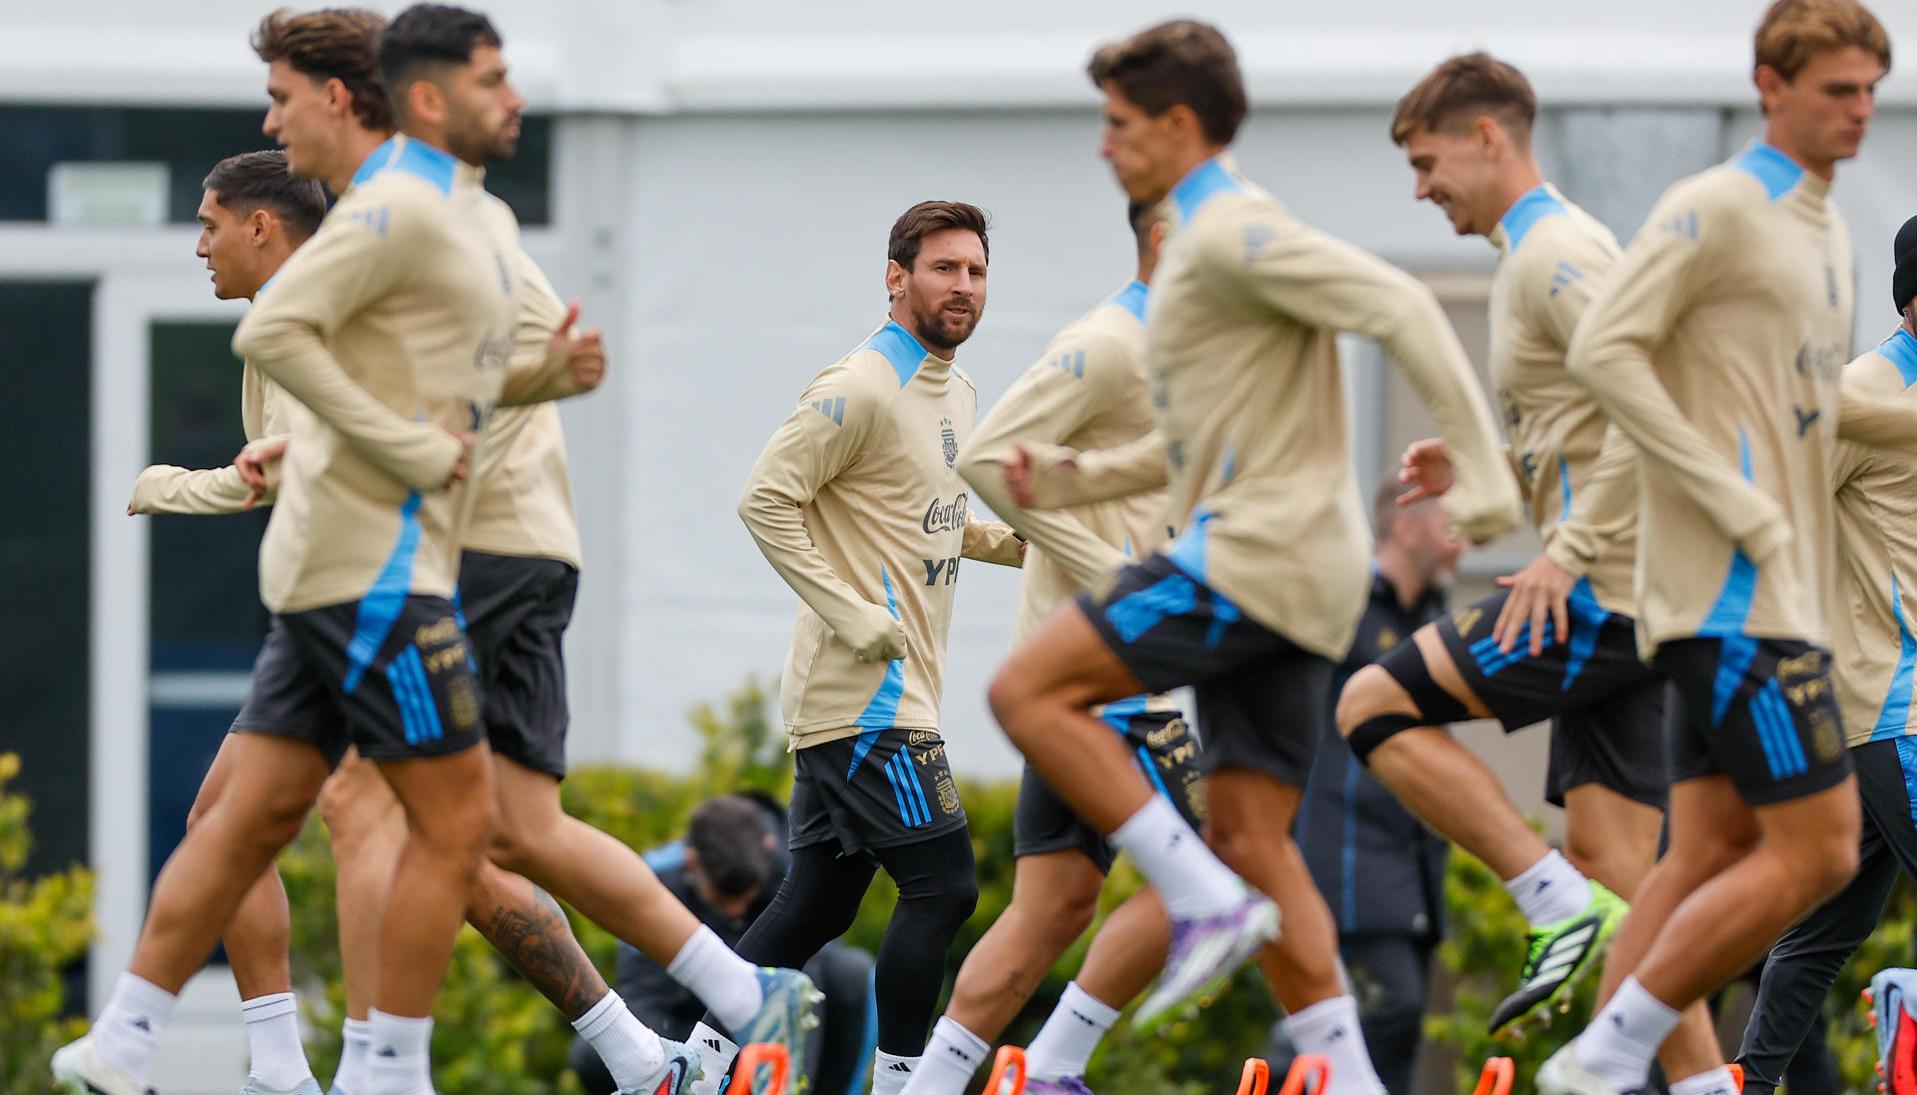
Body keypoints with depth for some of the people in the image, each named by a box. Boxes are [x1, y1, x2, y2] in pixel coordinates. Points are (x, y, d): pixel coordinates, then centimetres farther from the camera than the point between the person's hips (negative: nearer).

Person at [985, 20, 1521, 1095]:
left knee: (1030, 689, -10)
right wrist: (1076, 479, 19)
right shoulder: (1205, 243, 22)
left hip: (1258, 553, -10)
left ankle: (1207, 902, -13)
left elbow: (1400, 308, -20)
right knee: (1249, 832, 5)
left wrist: (1482, 473, -26)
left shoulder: (1236, 231, -9)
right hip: (1294, 576, 10)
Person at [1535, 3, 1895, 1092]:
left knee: (1711, 857, 5)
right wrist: (1735, 504, -19)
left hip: (1784, 589, 9)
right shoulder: (1716, 210, -9)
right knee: (1816, 849, -12)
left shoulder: (1828, 229, 19)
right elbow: (1603, 351, -17)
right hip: (1735, 590, -9)